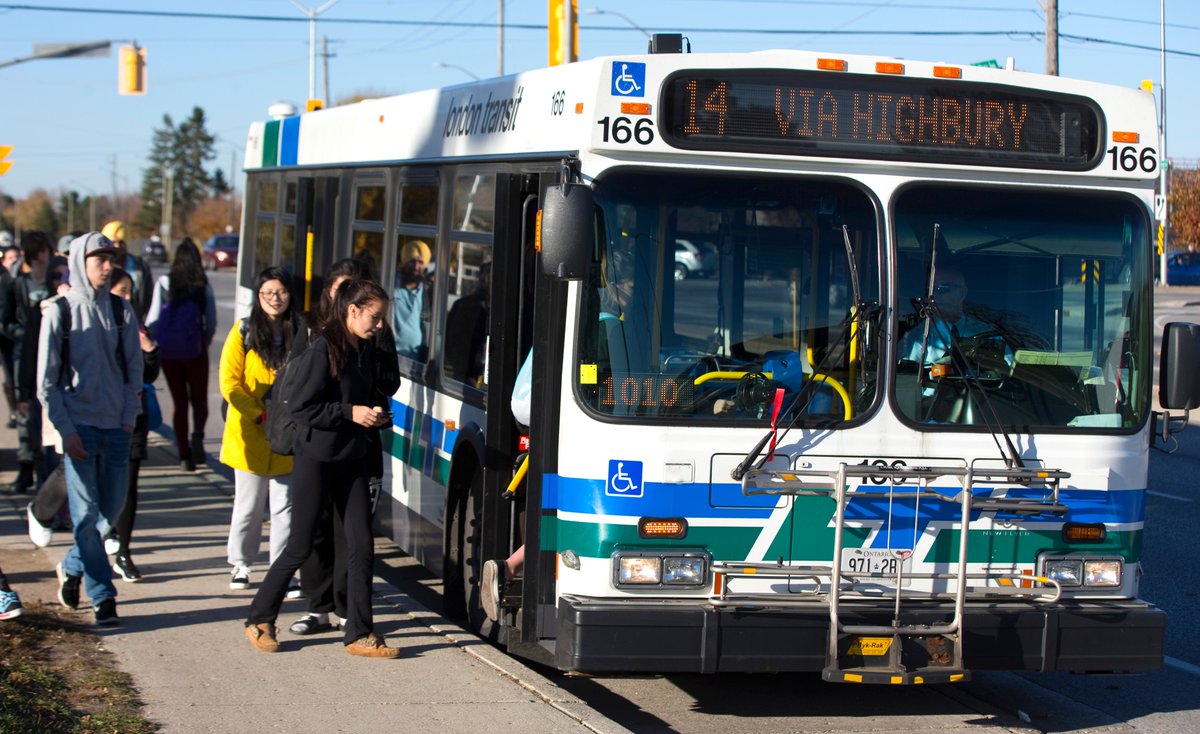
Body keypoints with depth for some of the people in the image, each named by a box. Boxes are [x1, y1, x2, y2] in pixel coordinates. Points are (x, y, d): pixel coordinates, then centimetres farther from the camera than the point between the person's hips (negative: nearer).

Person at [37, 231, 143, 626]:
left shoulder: (121, 311, 6)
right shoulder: (60, 312, -3)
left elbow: (134, 369, 11)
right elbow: (47, 381, -2)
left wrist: (129, 418, 0)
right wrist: (66, 430, -9)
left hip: (115, 427, 3)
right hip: (77, 426, -3)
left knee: (112, 508, 8)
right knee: (86, 514, -5)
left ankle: (72, 567, 31)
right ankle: (103, 597, 0)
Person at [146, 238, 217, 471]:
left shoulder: (164, 283, -5)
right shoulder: (204, 286, -3)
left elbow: (153, 320, -6)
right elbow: (211, 323, 0)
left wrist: (151, 342, 10)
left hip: (169, 351, 0)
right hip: (195, 350, 0)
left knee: (179, 402, 8)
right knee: (199, 400, 11)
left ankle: (185, 456, 6)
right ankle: (197, 434, -18)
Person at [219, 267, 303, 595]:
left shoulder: (300, 334, 5)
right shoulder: (243, 333, 0)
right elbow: (229, 384, -4)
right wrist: (259, 415, -12)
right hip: (250, 436, -1)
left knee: (285, 506, 0)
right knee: (248, 505, 8)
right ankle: (240, 564, 25)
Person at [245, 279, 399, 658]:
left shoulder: (365, 349, 8)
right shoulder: (323, 349, -15)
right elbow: (300, 407, -16)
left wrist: (376, 414, 2)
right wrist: (351, 413, -19)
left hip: (352, 459, 7)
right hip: (316, 459, -7)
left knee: (362, 545, 1)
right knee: (300, 547, 1)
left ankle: (359, 634, 8)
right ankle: (259, 621, 18)